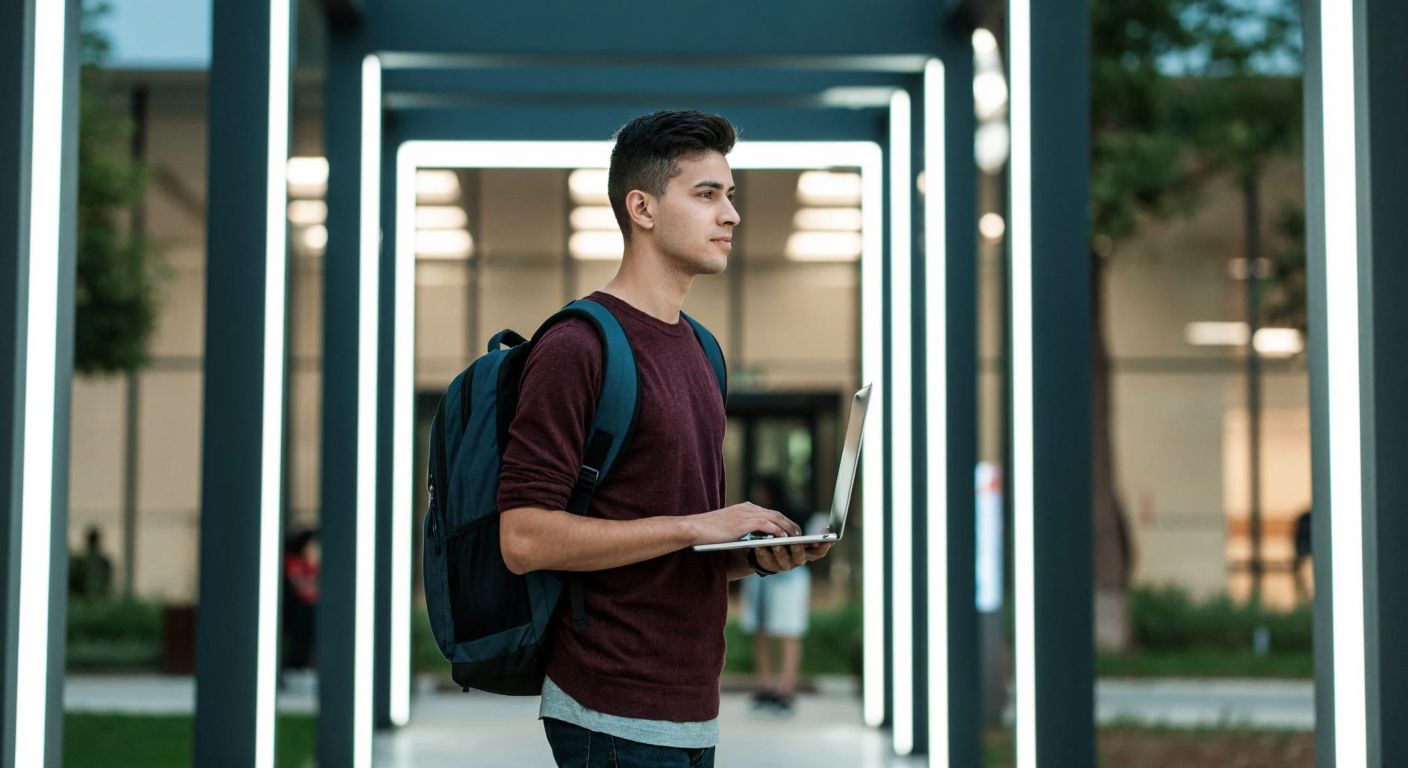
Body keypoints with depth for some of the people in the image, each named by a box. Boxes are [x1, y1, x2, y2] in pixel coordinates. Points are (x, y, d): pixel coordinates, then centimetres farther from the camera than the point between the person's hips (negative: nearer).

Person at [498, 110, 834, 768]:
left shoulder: (693, 346, 15)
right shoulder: (577, 347, -13)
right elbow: (524, 538, -19)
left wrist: (756, 554, 3)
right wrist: (694, 526, -19)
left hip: (690, 712, 8)